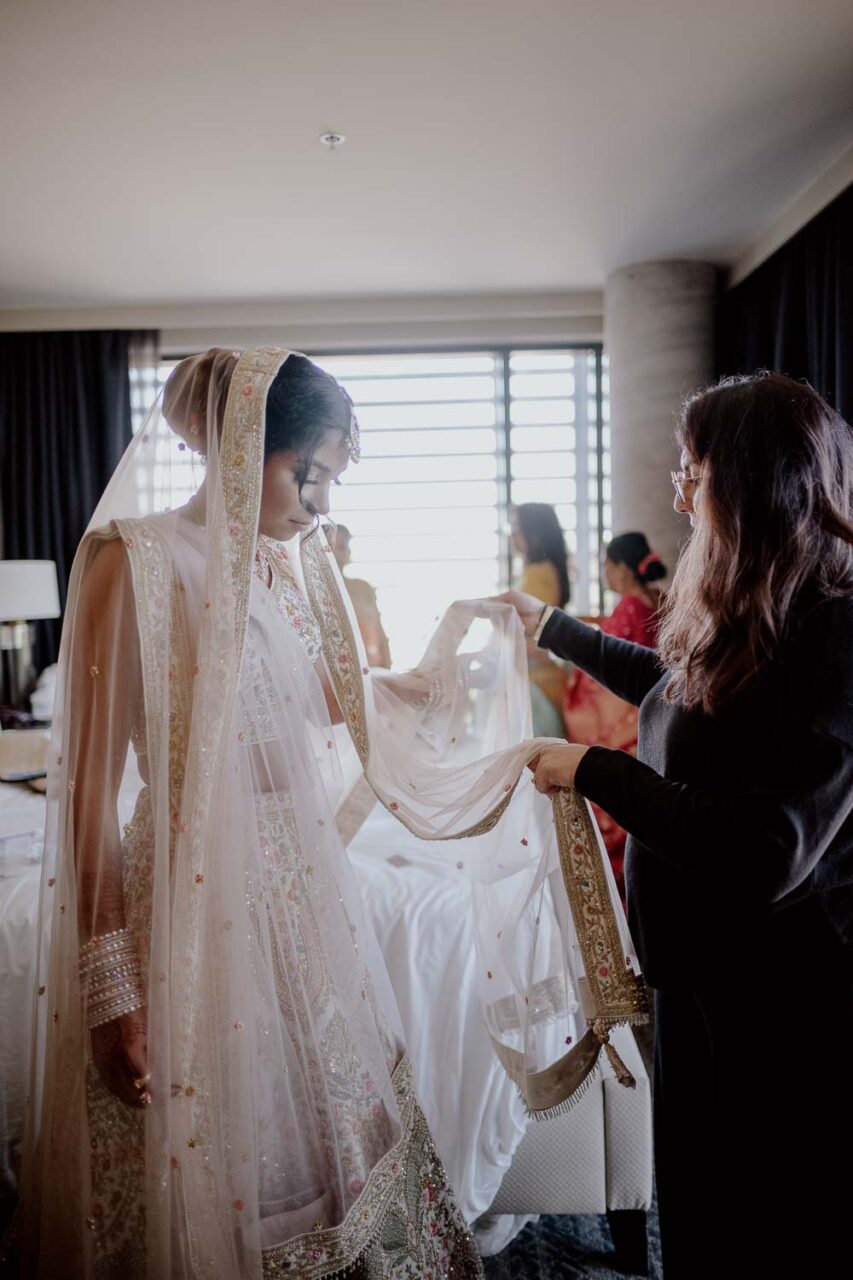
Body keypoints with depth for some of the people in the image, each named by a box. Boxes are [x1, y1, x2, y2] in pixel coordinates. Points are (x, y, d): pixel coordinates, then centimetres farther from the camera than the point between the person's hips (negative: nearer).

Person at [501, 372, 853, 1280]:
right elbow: (669, 681, 22)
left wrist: (594, 771, -20)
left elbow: (761, 853, -29)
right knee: (693, 1204, 24)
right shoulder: (747, 618, 0)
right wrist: (552, 628, 32)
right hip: (700, 968, 8)